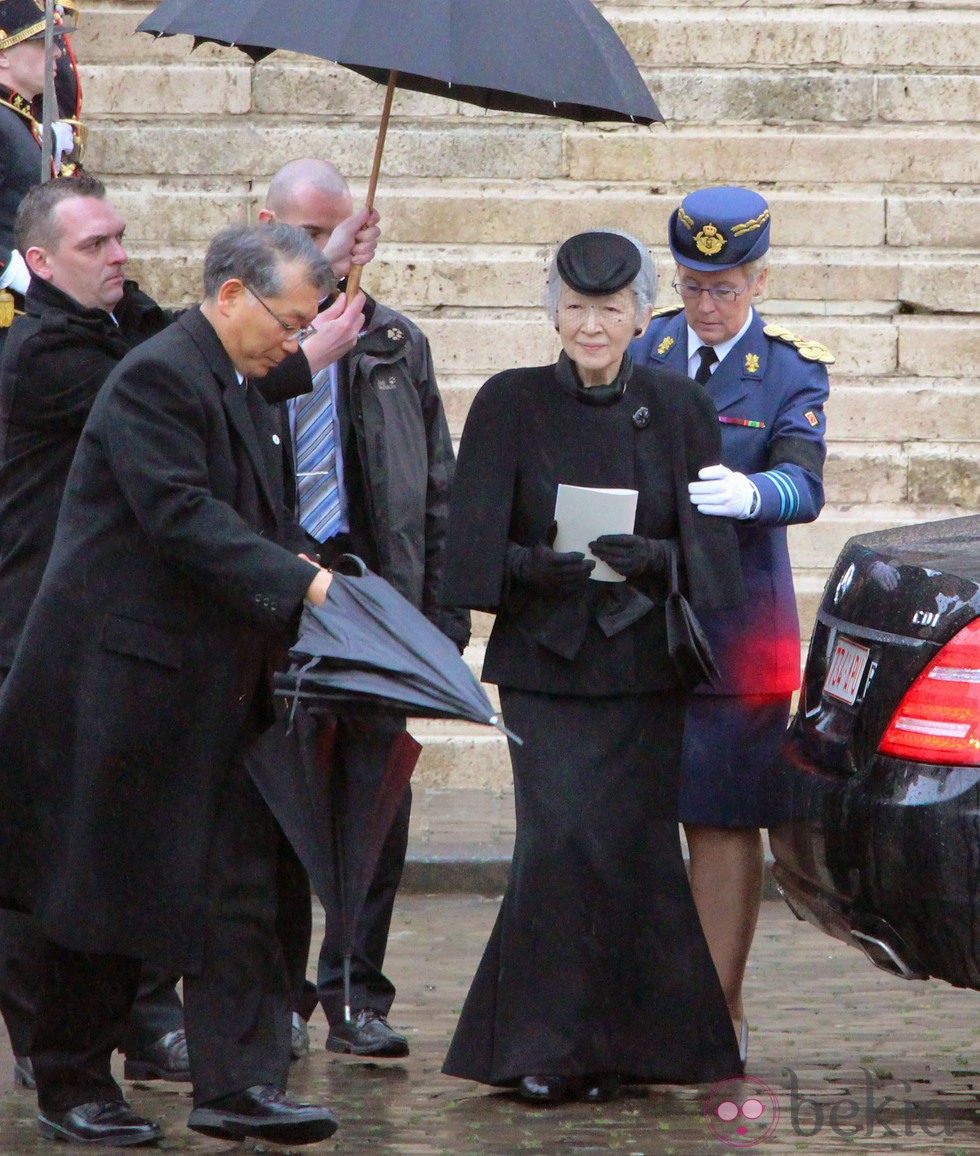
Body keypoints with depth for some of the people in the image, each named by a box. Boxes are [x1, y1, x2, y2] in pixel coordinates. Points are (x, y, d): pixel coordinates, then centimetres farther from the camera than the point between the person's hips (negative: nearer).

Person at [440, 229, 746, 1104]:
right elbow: (476, 540, -3)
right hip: (544, 662, -1)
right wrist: (537, 565, -21)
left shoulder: (678, 408, 5)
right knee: (563, 841, -14)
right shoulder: (510, 405, 1)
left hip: (641, 664, 1)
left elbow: (708, 541, 0)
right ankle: (550, 1049, -5)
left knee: (632, 848, -2)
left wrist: (652, 559, -19)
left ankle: (620, 1046, 12)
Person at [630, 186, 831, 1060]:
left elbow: (804, 484, -15)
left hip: (735, 625, -3)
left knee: (724, 819, -1)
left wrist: (750, 493, -37)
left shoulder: (792, 372, 0)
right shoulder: (642, 355, 10)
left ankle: (721, 1010, 5)